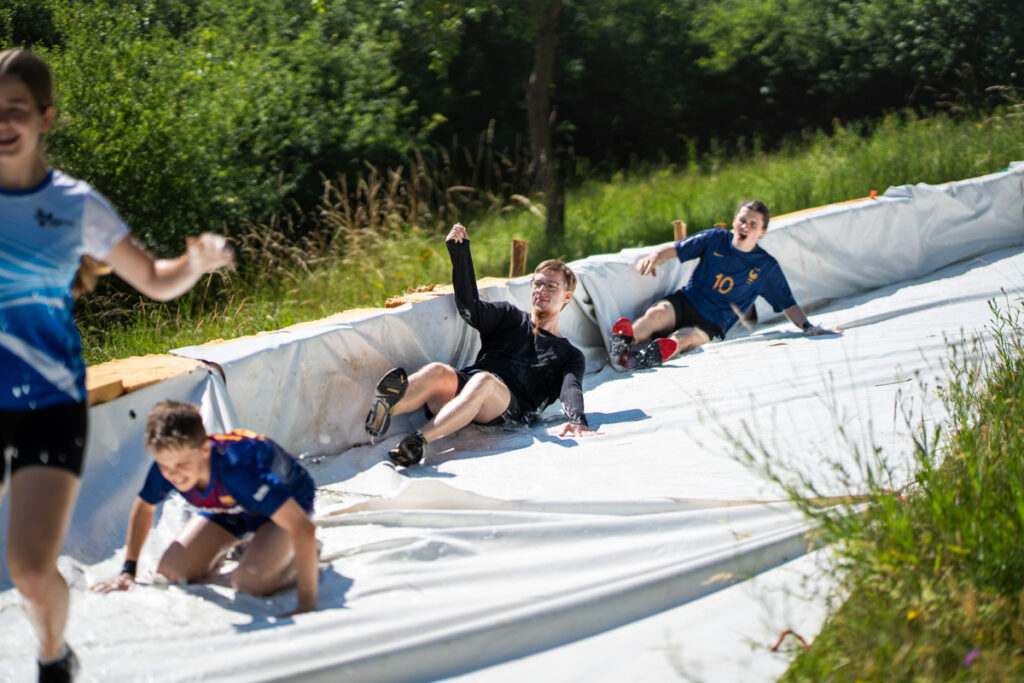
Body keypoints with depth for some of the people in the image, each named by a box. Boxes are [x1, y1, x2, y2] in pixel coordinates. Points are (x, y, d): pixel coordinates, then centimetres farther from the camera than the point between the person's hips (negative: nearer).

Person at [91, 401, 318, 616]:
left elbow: (303, 527, -47)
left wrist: (307, 605, -48)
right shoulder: (166, 466, -28)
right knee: (171, 571, -7)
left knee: (249, 581, -28)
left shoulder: (237, 467, -45)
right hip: (229, 507, 6)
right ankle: (228, 548, 21)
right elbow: (144, 508, -2)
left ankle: (304, 556, 2)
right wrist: (127, 572, -4)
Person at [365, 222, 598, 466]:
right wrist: (460, 250, 6)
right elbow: (470, 308, 16)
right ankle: (382, 409, -64)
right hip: (463, 382, 3)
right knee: (437, 372, -33)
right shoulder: (510, 316, 34)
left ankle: (419, 439, -61)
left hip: (508, 407, -3)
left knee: (484, 382, -38)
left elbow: (571, 389, 4)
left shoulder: (570, 356, 25)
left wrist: (577, 421, -20)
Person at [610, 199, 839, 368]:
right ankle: (621, 345, -56)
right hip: (685, 302, 2)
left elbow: (788, 305, 10)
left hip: (711, 325, -2)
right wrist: (655, 256, -16)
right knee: (658, 313, -35)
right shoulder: (716, 239, 7)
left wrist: (808, 327, -6)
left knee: (685, 338, -37)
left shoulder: (766, 266, 7)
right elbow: (674, 249, 6)